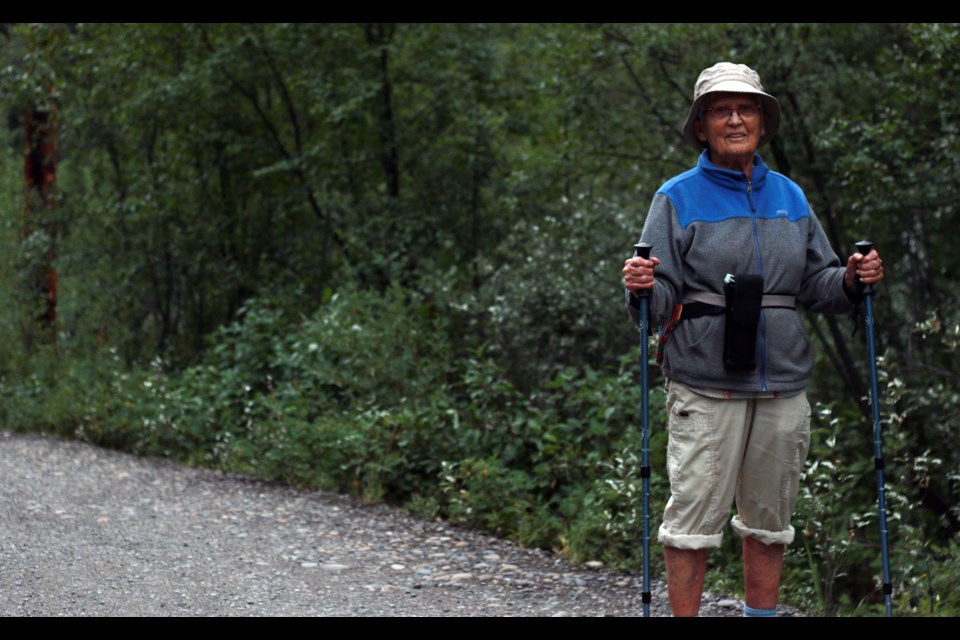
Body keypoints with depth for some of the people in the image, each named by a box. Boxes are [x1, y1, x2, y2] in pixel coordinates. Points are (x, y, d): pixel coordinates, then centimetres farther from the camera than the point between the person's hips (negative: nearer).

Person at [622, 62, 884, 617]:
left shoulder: (790, 196, 14)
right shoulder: (678, 198, 2)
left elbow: (817, 283, 15)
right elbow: (661, 299, -2)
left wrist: (850, 280, -5)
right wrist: (642, 287, -24)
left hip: (783, 385, 4)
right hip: (707, 388, -4)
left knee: (770, 520, 11)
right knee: (694, 518, -6)